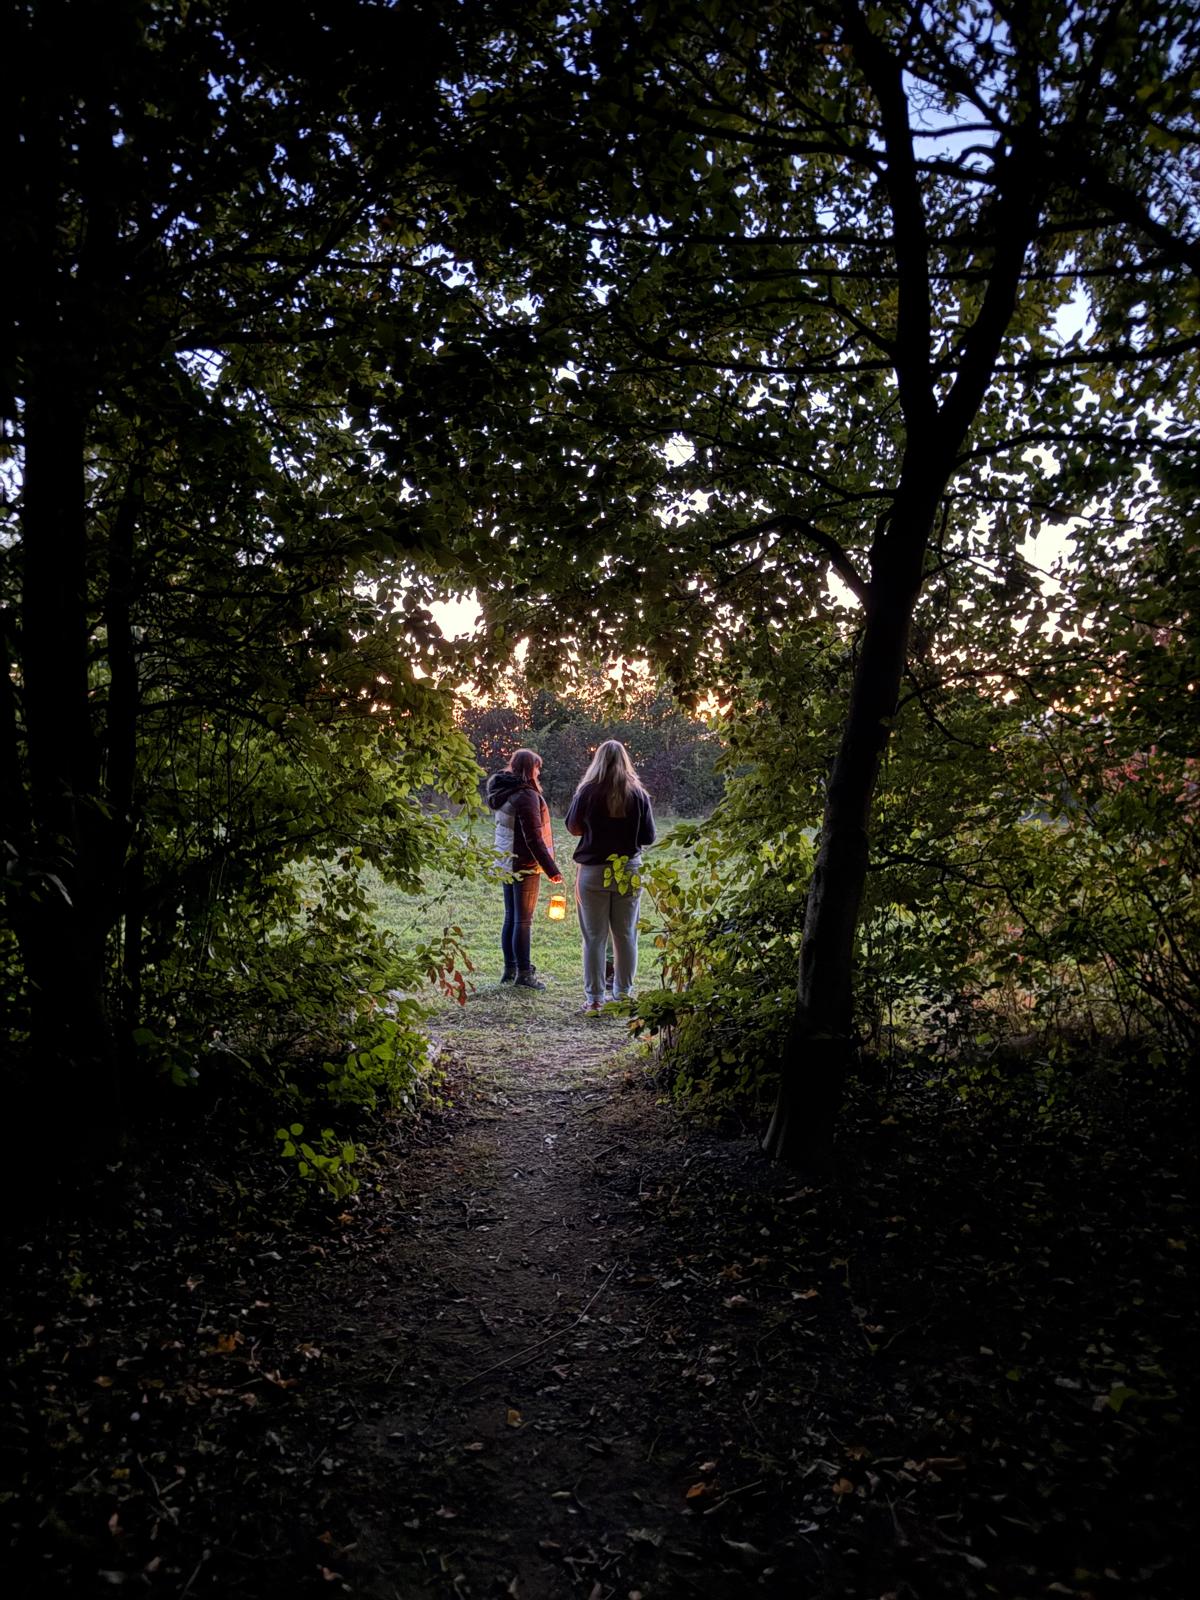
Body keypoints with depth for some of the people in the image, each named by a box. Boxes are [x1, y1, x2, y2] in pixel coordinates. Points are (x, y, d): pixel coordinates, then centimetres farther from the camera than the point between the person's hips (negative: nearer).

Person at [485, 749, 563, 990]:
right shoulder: (526, 795, -17)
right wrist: (551, 869, -15)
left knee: (510, 918, 14)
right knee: (523, 920, -2)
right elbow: (534, 838, -20)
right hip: (525, 866, -9)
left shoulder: (503, 793, 10)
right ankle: (523, 974, 4)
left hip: (506, 863, 9)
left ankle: (510, 970, 22)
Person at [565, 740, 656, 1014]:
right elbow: (648, 837, 2)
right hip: (629, 871, 2)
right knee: (625, 935, 12)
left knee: (594, 937, 5)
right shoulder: (638, 794, -5)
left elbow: (573, 827, 4)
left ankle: (594, 998, 7)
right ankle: (623, 994, 18)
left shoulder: (587, 791, -9)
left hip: (593, 872, -2)